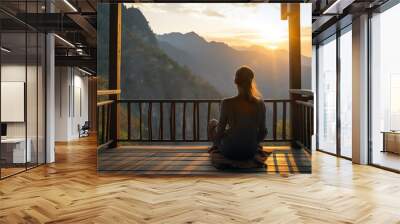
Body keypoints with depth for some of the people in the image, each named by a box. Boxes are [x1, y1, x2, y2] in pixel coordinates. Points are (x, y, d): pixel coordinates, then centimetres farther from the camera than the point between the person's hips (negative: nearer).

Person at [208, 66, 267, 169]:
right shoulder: (260, 103, -12)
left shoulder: (227, 103, -21)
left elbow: (219, 131, -11)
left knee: (212, 123, 26)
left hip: (230, 151, -3)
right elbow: (262, 132, -2)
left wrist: (218, 143, 13)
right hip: (251, 151, 3)